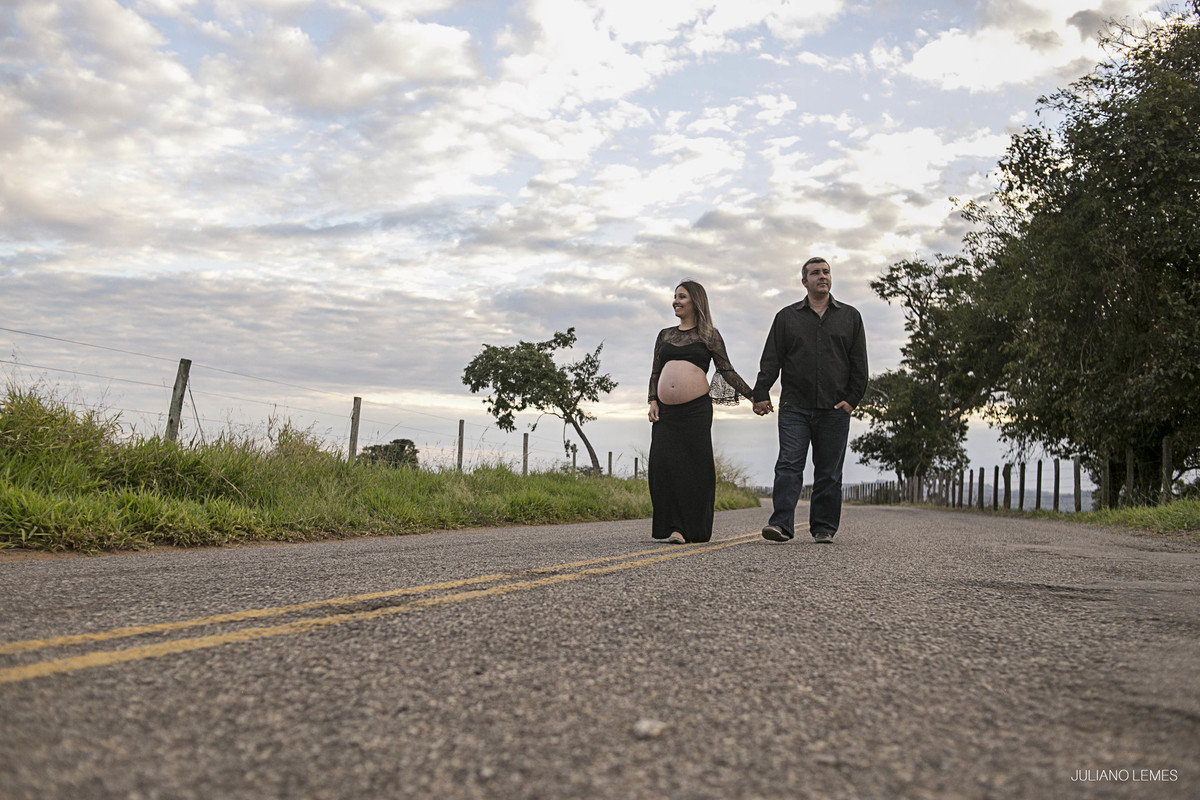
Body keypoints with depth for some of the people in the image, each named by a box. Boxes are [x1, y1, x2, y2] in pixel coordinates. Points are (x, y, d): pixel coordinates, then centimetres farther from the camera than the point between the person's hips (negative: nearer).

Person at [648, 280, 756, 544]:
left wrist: (753, 396, -3)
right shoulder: (665, 335, 18)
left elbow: (727, 371, 5)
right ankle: (673, 526, -5)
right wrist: (653, 401, 5)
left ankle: (692, 528, 4)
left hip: (696, 409, -3)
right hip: (666, 412, 3)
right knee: (663, 463, -9)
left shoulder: (709, 335, 8)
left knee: (695, 466, -5)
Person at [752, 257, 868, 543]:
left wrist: (852, 398, -1)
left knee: (829, 472, 5)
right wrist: (761, 393, -5)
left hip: (834, 410, 1)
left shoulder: (850, 316, 13)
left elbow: (859, 364, 9)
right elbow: (771, 359, 6)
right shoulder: (787, 317, 11)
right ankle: (782, 524, -11)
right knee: (788, 465, -9)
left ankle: (824, 528, 12)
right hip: (794, 407, -1)